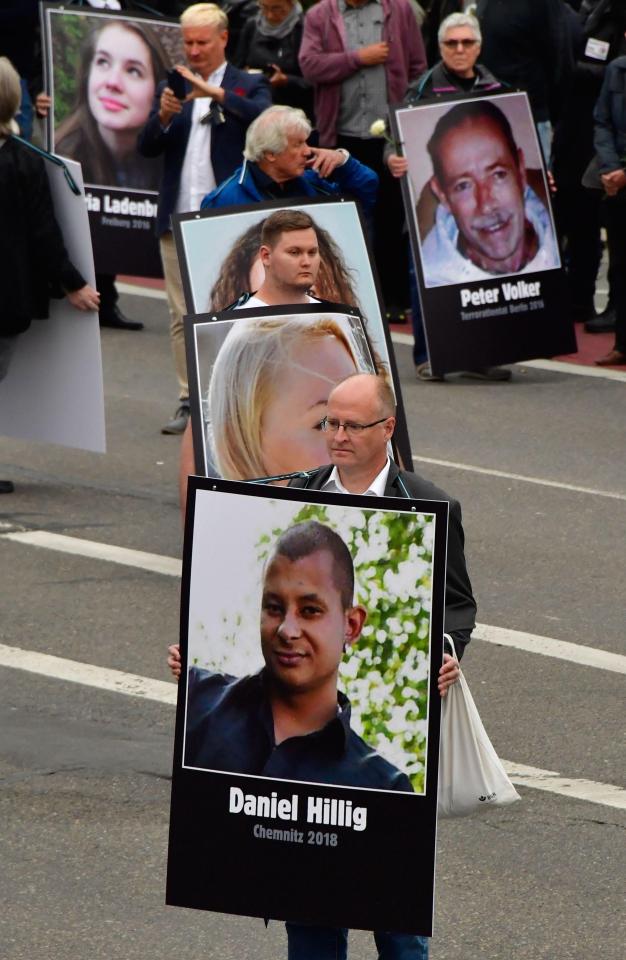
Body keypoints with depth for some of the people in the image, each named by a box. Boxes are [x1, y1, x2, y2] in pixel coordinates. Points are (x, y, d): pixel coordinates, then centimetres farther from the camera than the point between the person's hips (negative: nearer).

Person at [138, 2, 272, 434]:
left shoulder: (248, 86, 4)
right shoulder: (171, 87, 13)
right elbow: (147, 147, 6)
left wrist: (214, 92, -28)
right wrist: (163, 117, -15)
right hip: (178, 220, 4)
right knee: (183, 316, 4)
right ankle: (189, 401, 7)